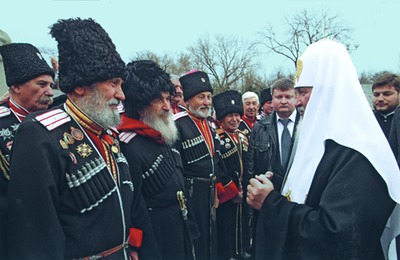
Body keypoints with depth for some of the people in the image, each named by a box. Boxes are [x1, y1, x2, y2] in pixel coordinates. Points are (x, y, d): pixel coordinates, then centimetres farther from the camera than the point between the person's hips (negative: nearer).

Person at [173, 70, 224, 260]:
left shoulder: (211, 124, 10)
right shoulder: (178, 125, -15)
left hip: (211, 192, 7)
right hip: (191, 192, -7)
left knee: (211, 236, 18)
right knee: (194, 239, 5)